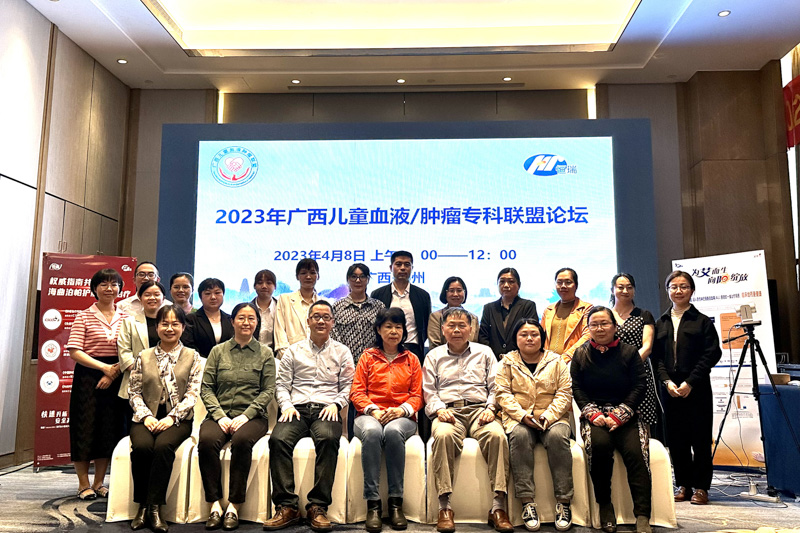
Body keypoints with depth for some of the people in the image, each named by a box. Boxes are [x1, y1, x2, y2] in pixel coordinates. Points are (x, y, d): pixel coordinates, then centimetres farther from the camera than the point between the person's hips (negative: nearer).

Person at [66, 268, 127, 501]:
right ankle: (83, 484, 15)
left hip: (115, 379, 3)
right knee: (85, 429, 1)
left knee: (110, 431, 6)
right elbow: (74, 352, -8)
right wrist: (104, 367, -15)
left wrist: (113, 373, -10)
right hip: (88, 377, -3)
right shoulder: (84, 317, 0)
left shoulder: (125, 318, 8)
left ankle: (98, 483, 19)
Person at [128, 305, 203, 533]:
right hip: (147, 417, 2)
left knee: (163, 446, -32)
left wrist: (172, 417, -13)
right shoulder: (144, 356, 14)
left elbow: (192, 394, 1)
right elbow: (134, 392, 9)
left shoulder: (192, 357, 8)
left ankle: (154, 507, -22)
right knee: (142, 447, -29)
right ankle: (143, 505, -14)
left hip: (177, 419, -1)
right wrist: (146, 416, -8)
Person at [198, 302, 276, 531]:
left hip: (252, 416, -1)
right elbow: (206, 388, 7)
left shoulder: (265, 353, 8)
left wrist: (246, 415, -10)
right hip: (220, 414, 2)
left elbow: (268, 391, 3)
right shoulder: (218, 351, 12)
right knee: (207, 441, -30)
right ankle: (215, 504, -21)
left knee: (242, 440, -34)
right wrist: (219, 415, -8)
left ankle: (233, 506, -23)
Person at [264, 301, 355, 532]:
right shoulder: (294, 350, 19)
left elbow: (348, 386, 10)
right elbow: (282, 385, 14)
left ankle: (318, 507, -29)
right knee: (278, 438, -31)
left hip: (326, 409, -1)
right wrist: (287, 405, -3)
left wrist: (335, 404, -7)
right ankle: (287, 506, -25)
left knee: (328, 438, -36)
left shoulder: (342, 352, 17)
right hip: (297, 409, 2)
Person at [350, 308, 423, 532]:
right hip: (370, 415, 0)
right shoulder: (368, 356, 14)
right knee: (371, 432, -37)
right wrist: (373, 410, -12)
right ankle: (373, 504, -33)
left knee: (393, 431, -36)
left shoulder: (411, 360, 16)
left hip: (402, 417, 0)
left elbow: (417, 395, 9)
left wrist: (402, 409, -12)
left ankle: (396, 502, -28)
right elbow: (356, 391, 6)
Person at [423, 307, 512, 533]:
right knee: (443, 435, -36)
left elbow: (495, 387, 13)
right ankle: (444, 507, -33)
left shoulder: (484, 352, 22)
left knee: (498, 435, -33)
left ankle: (498, 507, -30)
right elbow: (429, 391, 12)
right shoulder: (434, 356, 21)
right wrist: (439, 409, -7)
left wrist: (491, 408, -5)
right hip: (448, 411, 0)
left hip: (479, 409, 1)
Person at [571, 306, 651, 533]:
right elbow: (577, 389, 7)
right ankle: (604, 506, -16)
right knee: (600, 444, -31)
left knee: (635, 451, -27)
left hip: (625, 416, 0)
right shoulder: (580, 355, 10)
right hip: (594, 415, 0)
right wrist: (593, 414, -10)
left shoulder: (629, 352, 7)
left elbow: (639, 387, 0)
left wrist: (618, 415, -11)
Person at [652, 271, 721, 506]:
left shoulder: (702, 321, 2)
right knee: (675, 439, 6)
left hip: (697, 389, -3)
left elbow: (712, 354, -6)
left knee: (700, 438, 2)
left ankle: (701, 486, 13)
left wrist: (690, 382, -12)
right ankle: (684, 484, 17)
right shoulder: (661, 323, 11)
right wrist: (667, 381, -8)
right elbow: (657, 357, 7)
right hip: (670, 389, 3)